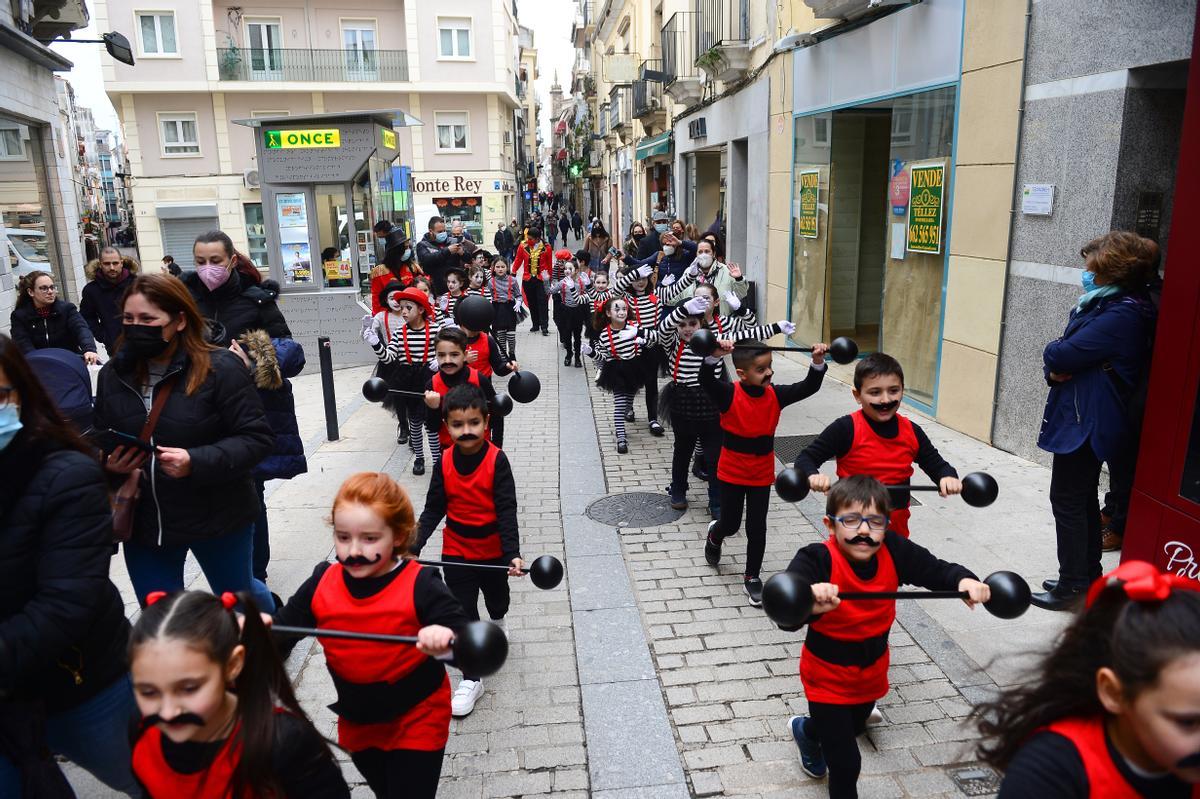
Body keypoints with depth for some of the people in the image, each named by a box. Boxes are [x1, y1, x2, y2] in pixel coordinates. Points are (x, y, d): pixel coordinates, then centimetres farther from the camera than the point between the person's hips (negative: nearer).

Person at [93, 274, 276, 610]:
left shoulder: (220, 368, -17)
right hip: (143, 521, 4)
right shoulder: (113, 373, 0)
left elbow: (257, 438, -17)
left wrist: (196, 462, -30)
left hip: (217, 517, -4)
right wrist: (108, 463, -10)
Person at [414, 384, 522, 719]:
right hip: (456, 552, 1)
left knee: (497, 598, 24)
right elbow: (433, 509, -3)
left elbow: (507, 510, -21)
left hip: (493, 549, -1)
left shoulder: (496, 460, -20)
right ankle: (471, 680, 14)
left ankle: (497, 624, 59)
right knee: (463, 613, 2)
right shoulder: (445, 462, -11)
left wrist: (513, 553, -28)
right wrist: (414, 547, -10)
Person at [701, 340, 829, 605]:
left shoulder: (775, 395, -8)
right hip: (731, 473, -2)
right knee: (730, 524, 14)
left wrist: (818, 363, -29)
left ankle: (752, 577, 25)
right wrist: (713, 357, -55)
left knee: (757, 529, 6)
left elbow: (808, 387, -13)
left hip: (762, 475, 2)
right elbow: (706, 381, -37)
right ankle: (714, 536, 51)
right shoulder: (729, 394, -19)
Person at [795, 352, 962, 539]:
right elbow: (806, 458, -15)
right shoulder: (846, 429, -16)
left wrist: (948, 477, -15)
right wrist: (813, 476, -37)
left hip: (897, 527, 5)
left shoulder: (912, 432, -2)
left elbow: (936, 464, 8)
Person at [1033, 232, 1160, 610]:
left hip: (1085, 423, -10)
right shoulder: (1102, 304, 11)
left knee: (1068, 502, -1)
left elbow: (1061, 354, -26)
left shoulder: (1122, 315, -21)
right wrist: (1055, 370, -10)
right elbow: (1059, 356, 11)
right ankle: (1088, 577, 32)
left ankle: (1073, 588, 10)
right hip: (1085, 420, 10)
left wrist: (1054, 354, -4)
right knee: (1083, 500, 19)